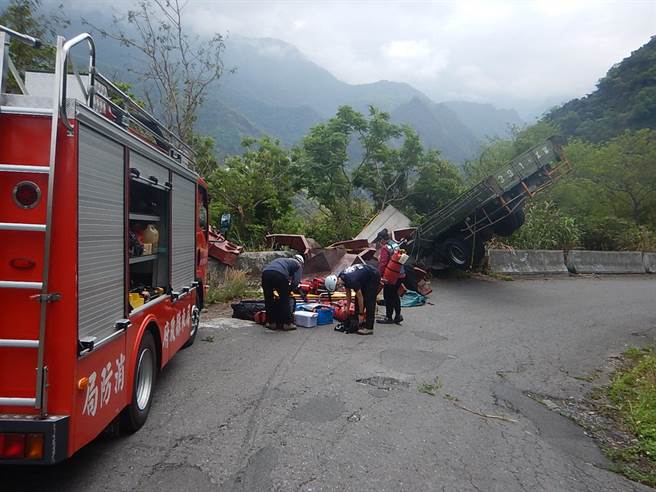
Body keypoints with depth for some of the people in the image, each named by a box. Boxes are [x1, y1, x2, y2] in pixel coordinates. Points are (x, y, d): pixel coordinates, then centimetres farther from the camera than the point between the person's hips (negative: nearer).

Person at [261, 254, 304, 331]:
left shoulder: (281, 260, 41)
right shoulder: (298, 265, 25)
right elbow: (296, 282, 9)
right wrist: (288, 290, 20)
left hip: (265, 272, 5)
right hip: (279, 275, -5)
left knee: (268, 300, 17)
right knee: (285, 300, 10)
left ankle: (271, 323, 24)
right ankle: (287, 324, 15)